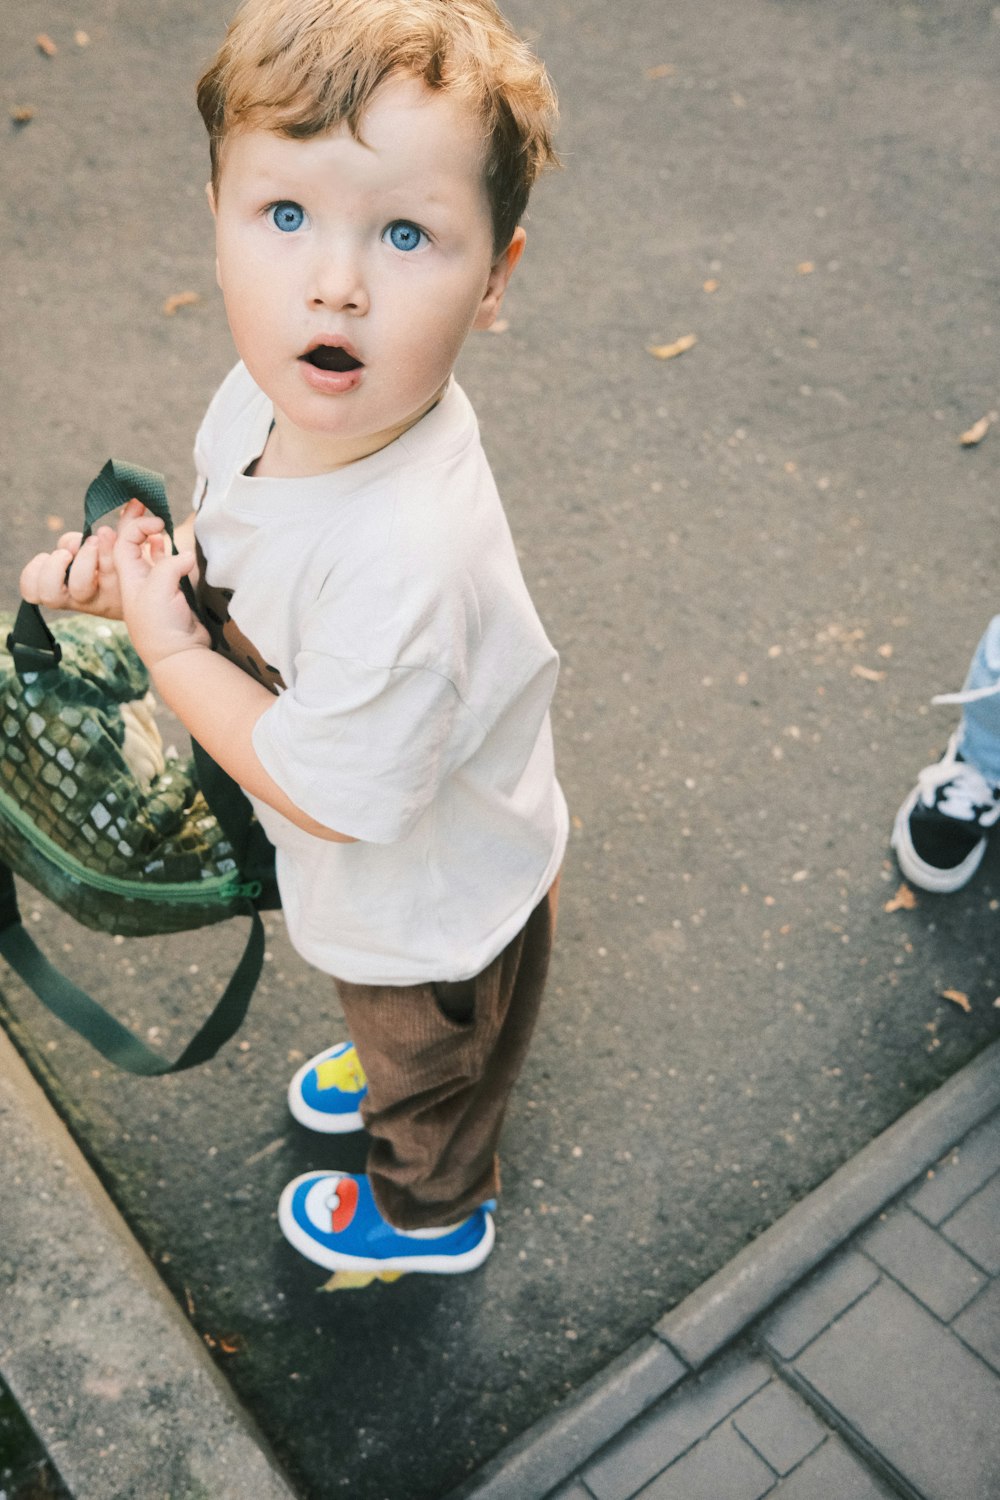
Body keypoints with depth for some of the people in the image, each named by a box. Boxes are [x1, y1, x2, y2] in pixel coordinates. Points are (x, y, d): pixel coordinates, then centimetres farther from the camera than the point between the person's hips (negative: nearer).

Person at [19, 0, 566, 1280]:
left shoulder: (403, 563, -46)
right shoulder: (275, 393, -19)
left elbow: (326, 789, -32)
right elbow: (232, 546, 3)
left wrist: (167, 649, -25)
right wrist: (130, 573, -17)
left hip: (432, 902, -6)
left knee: (434, 1066, 28)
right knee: (397, 1023, 39)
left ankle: (428, 1210, 60)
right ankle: (388, 1063, 73)